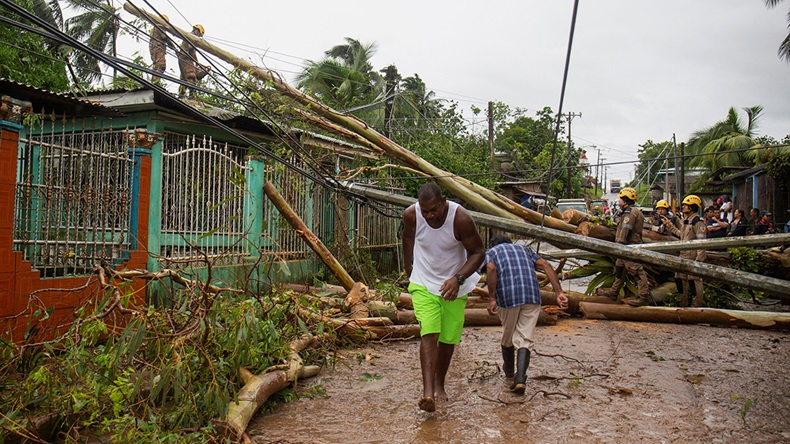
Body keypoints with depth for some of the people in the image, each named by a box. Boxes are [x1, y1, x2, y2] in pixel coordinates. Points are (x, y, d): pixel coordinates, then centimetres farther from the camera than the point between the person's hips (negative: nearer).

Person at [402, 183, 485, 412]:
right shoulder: (411, 215, -15)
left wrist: (458, 278, -28)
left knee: (448, 338, 7)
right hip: (423, 283, 0)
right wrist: (409, 272, 16)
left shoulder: (461, 218, -23)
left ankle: (439, 384, 29)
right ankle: (428, 392, -21)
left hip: (454, 285, 0)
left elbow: (478, 252, -13)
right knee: (429, 333, -17)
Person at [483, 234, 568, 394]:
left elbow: (491, 269, -7)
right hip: (532, 296, 2)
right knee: (524, 338, 6)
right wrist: (559, 292, 3)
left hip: (507, 296, -2)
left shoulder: (491, 252, 18)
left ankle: (508, 369, 40)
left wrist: (491, 299, -11)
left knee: (507, 335, 20)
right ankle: (520, 377, -11)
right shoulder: (523, 248, 28)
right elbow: (545, 265, 11)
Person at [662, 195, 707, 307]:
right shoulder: (686, 221, 15)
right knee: (680, 278, 14)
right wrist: (669, 224, 30)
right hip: (683, 256, 10)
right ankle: (683, 302, 26)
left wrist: (699, 259, -23)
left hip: (693, 257, -10)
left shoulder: (698, 222, -14)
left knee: (694, 279, -4)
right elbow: (680, 233, 28)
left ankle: (697, 304, 6)